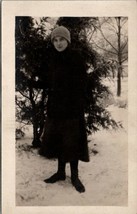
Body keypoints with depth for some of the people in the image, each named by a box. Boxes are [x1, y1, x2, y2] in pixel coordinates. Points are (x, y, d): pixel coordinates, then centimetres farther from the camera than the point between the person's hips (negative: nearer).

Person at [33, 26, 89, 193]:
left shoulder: (76, 58, -8)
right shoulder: (52, 59, 8)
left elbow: (81, 85, -12)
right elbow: (46, 82, 9)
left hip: (71, 106, -5)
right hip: (55, 106, 5)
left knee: (72, 141, 0)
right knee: (57, 139, 11)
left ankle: (74, 176, 13)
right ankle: (60, 172, 25)